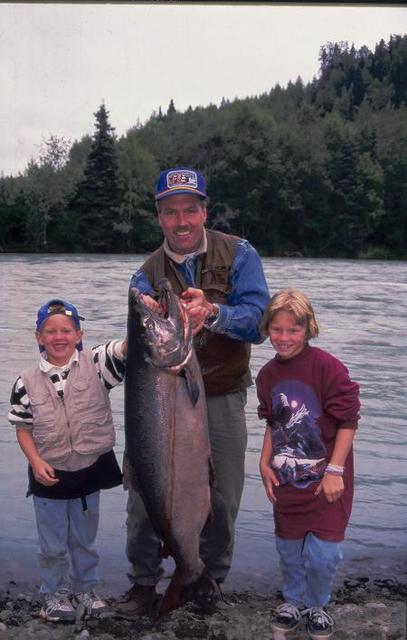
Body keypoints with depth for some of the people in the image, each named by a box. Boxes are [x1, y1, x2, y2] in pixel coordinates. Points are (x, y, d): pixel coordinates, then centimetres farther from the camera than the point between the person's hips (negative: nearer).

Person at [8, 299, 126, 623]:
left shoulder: (95, 364, -9)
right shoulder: (28, 381, -6)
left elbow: (126, 348, -25)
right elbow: (23, 429, 1)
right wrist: (36, 461, -13)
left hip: (90, 470, 0)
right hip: (49, 475, 0)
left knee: (85, 538, 19)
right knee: (53, 543, 15)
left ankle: (86, 588, 40)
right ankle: (55, 593, 35)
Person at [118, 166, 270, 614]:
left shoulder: (238, 255, -4)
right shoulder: (147, 275, 1)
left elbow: (258, 321, -14)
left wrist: (213, 313, -33)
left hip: (222, 400, -1)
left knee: (221, 500, 9)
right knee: (143, 494, 2)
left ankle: (211, 581, 31)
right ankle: (143, 582, 23)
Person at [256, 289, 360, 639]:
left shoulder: (327, 366, -18)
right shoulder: (268, 374, 2)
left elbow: (348, 420, -15)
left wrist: (335, 470, -15)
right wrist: (265, 464, 7)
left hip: (325, 478, -5)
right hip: (287, 479, 5)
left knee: (322, 554, 0)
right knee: (289, 548, 16)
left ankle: (317, 605, 27)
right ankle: (293, 600, 39)